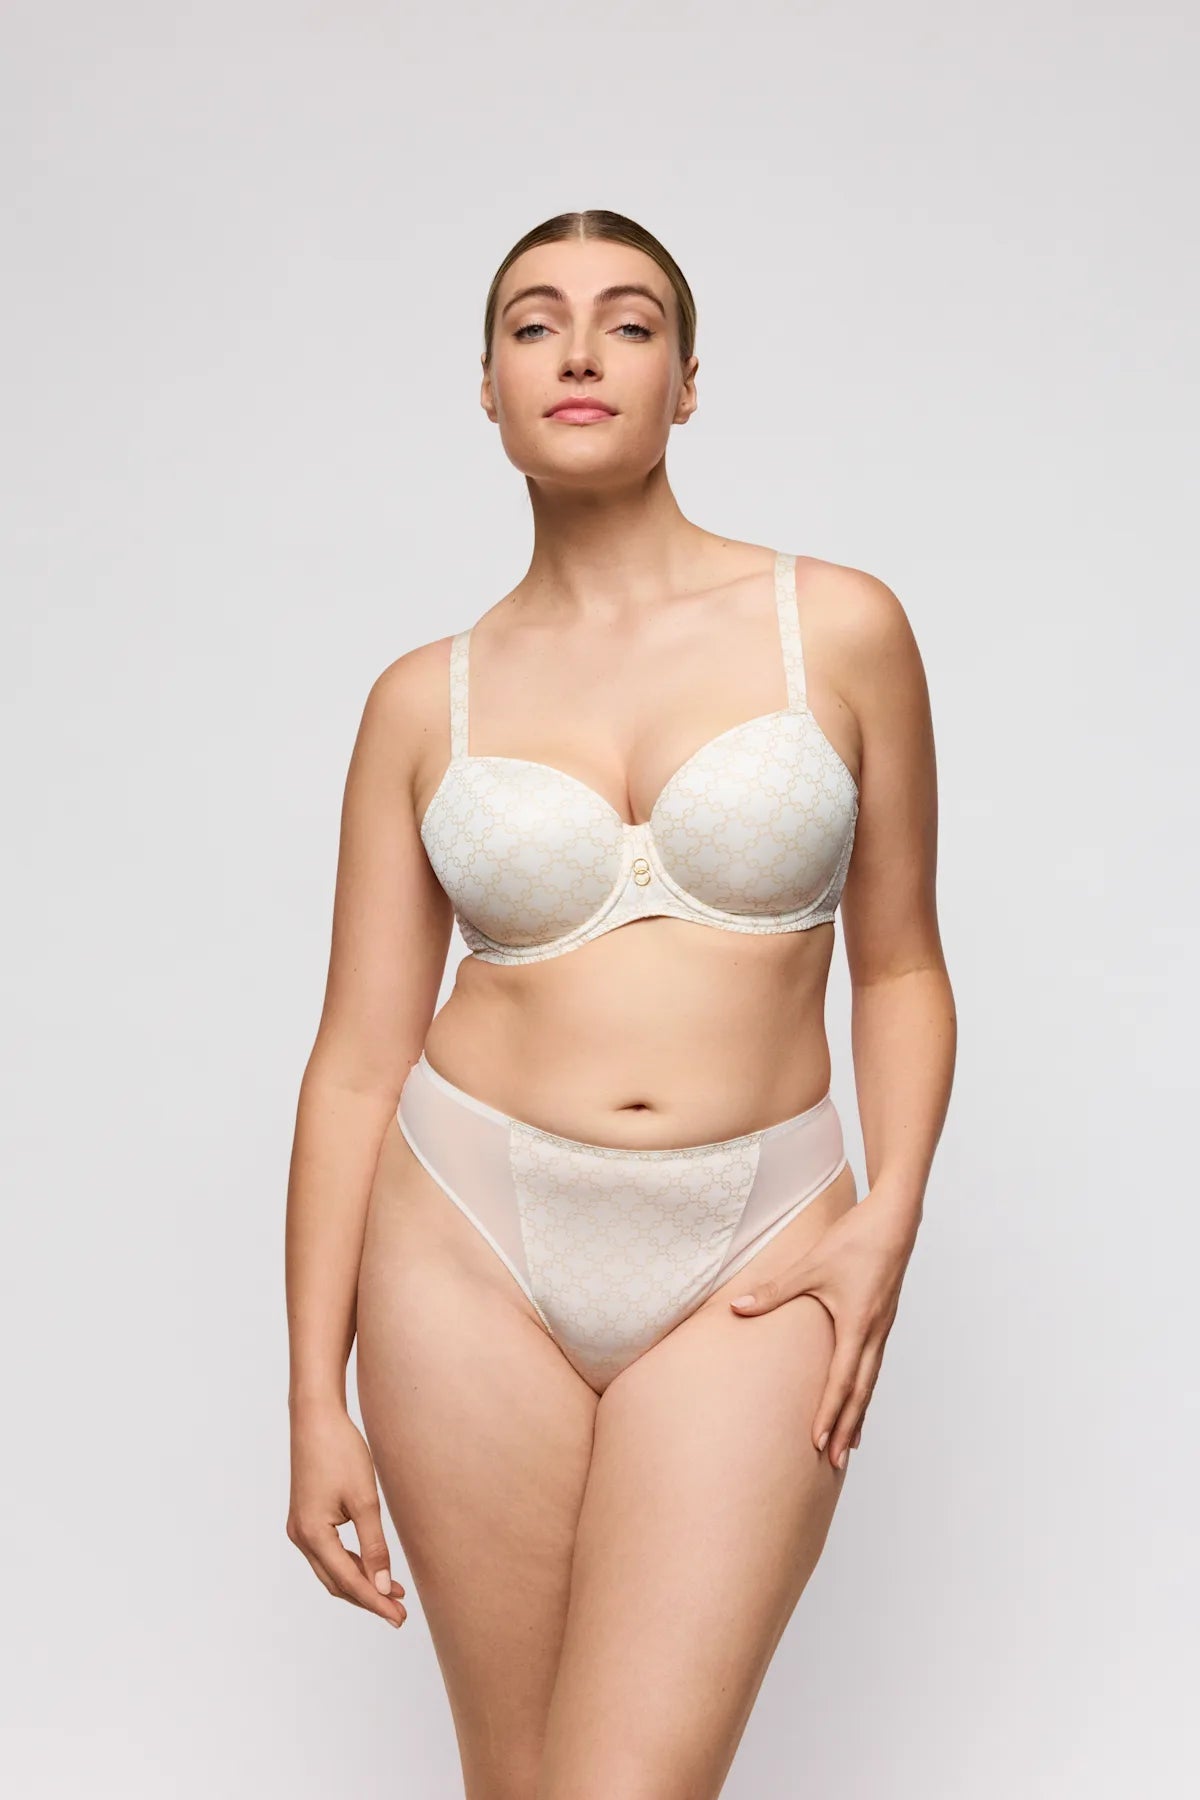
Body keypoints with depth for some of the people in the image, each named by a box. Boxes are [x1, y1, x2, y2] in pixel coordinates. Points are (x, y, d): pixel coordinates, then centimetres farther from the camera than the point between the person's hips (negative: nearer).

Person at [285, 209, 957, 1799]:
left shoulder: (839, 628, 0)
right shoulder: (426, 699, 3)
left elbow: (898, 964, 8)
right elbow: (358, 1058, 3)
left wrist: (889, 1218, -7)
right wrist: (315, 1396, 1)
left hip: (747, 1264, -1)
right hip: (475, 1242, 2)